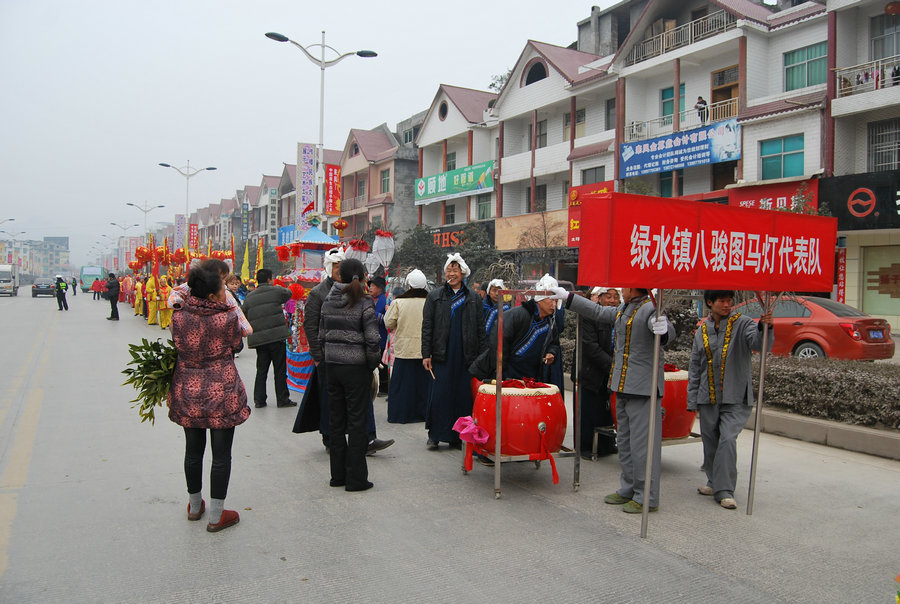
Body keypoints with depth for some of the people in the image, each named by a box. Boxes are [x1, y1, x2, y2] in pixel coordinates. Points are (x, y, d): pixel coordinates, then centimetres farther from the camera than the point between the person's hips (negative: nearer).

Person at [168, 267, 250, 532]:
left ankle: (195, 506, 38)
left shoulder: (178, 318, -6)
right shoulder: (227, 319, -16)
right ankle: (216, 516, 15)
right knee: (221, 455, 7)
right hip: (221, 394, -4)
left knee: (193, 451, 20)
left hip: (187, 393, 5)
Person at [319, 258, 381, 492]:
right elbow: (372, 340, -15)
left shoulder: (328, 302, 5)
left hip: (332, 366, 5)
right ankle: (355, 478, 7)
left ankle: (338, 474, 21)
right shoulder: (364, 303, -11)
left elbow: (321, 336, 9)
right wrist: (373, 363, -1)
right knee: (356, 422, 2)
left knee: (335, 420, 13)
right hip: (356, 367, -5)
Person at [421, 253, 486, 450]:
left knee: (463, 395, 2)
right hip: (442, 354, -1)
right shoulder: (434, 296, 7)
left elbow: (481, 329, 9)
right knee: (439, 394, -3)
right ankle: (434, 435, 10)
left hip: (466, 355, 1)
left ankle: (456, 436, 14)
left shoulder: (474, 298, 10)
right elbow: (427, 327, 4)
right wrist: (426, 355, -3)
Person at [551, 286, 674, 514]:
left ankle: (647, 498, 5)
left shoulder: (651, 309, -13)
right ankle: (628, 489, 30)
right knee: (625, 440, 18)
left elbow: (668, 331, -28)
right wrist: (567, 297, 28)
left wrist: (663, 330, -52)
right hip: (624, 386, 10)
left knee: (642, 443, -5)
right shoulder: (622, 310, 14)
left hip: (643, 386, -10)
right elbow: (597, 311, 25)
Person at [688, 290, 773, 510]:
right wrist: (692, 400, 11)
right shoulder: (702, 331, 10)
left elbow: (759, 344, -19)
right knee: (710, 441, 10)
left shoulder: (742, 323, -1)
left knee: (727, 439, -13)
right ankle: (715, 482, 27)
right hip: (708, 398, 4)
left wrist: (765, 328, -41)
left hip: (735, 398, -4)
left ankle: (724, 490, -6)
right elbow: (695, 368, 14)